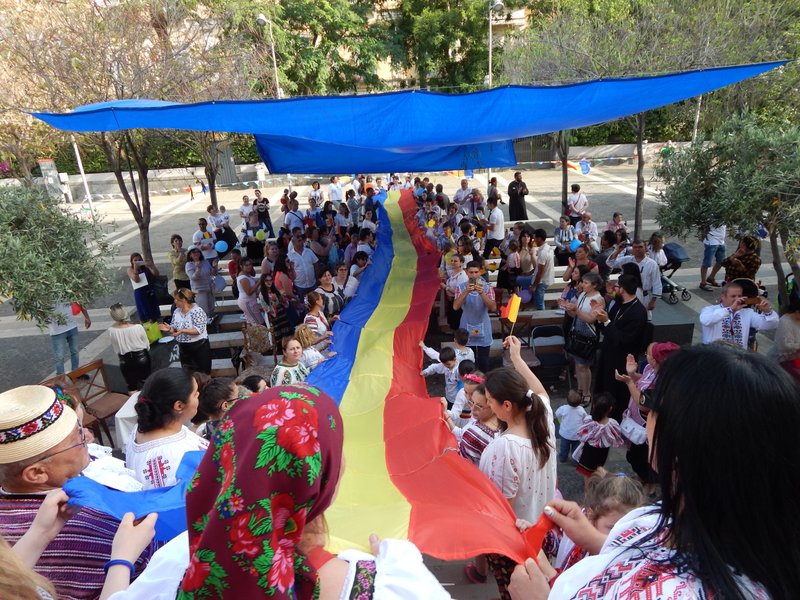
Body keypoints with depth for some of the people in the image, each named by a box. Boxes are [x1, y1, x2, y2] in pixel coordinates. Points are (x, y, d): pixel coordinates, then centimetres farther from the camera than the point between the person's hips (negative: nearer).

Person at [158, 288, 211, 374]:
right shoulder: (176, 312, 4)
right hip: (183, 348, 6)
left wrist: (182, 331, -32)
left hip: (199, 347, -6)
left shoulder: (197, 311, -17)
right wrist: (169, 329, -12)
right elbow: (174, 329, 9)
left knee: (203, 373, 5)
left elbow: (199, 330, -24)